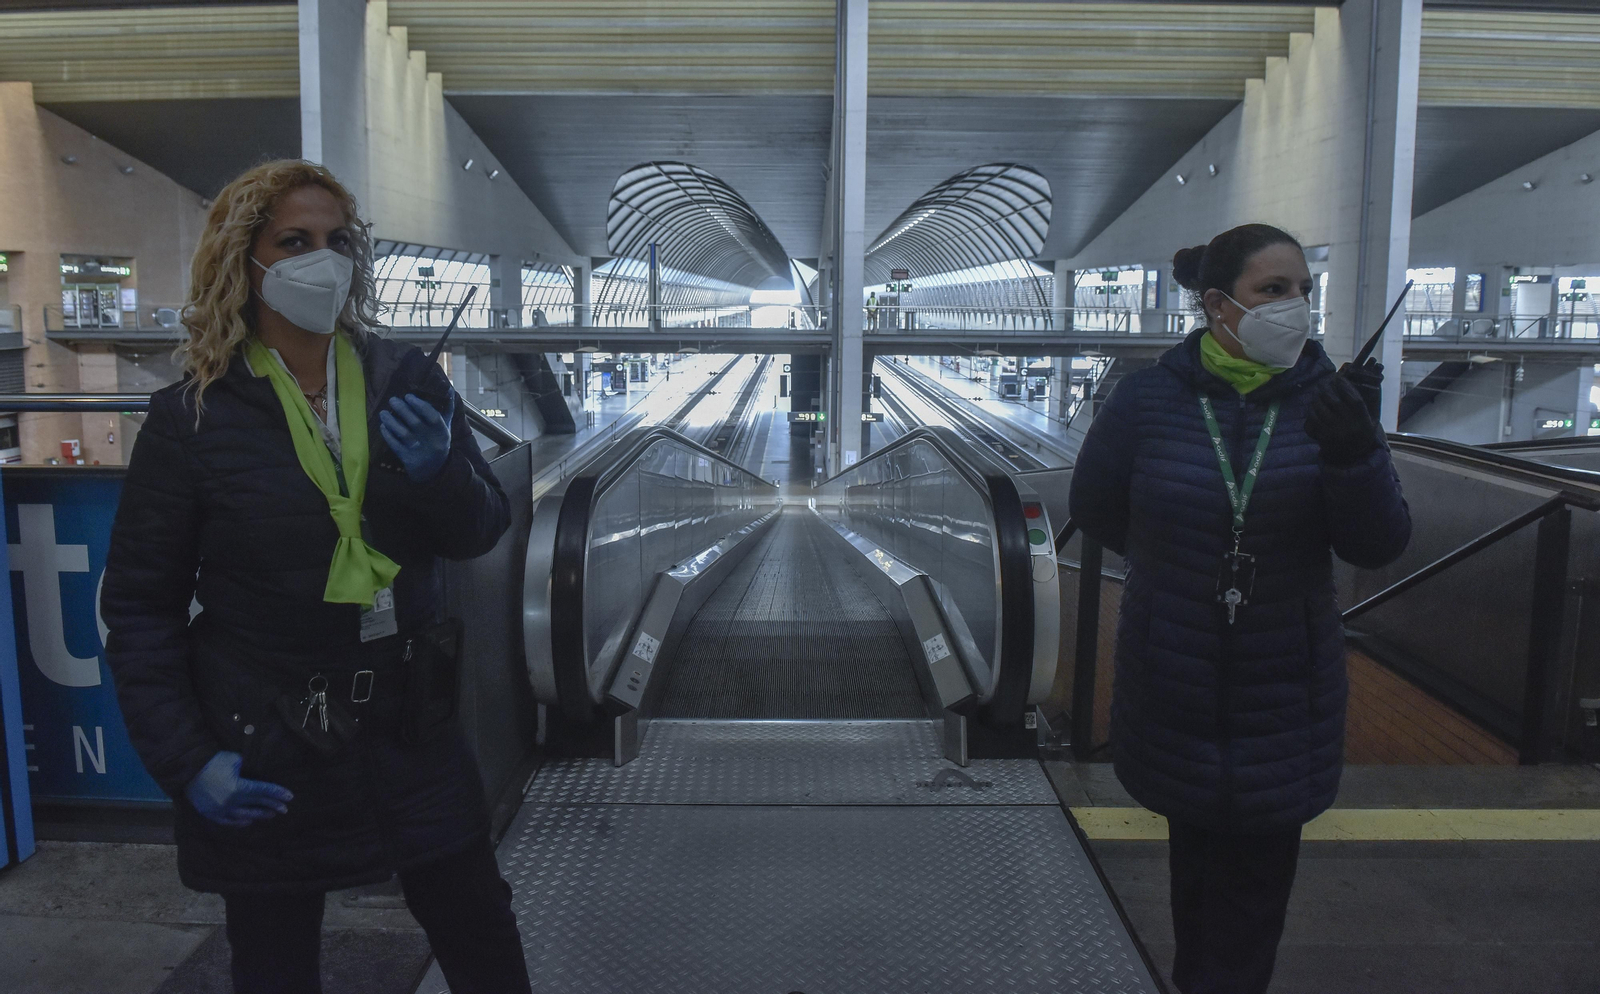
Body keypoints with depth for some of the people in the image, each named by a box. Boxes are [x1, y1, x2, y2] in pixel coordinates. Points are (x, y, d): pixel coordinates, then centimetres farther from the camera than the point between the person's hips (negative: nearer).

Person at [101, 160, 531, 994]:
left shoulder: (406, 381, -2)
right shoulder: (192, 416, -9)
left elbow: (478, 533, 2)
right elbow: (140, 607, -4)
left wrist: (440, 471, -20)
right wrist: (186, 760, -11)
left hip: (409, 727, 3)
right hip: (262, 757, -2)